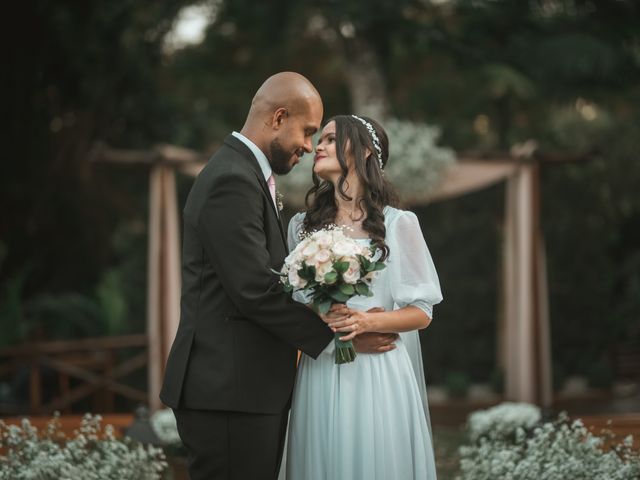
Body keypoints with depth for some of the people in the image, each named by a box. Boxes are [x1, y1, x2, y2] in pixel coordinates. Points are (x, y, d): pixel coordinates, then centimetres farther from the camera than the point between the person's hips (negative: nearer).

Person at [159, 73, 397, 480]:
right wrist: (336, 334, -11)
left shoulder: (246, 174, 18)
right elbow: (254, 289, -19)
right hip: (229, 392, -10)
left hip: (250, 388, 10)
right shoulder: (232, 181, -15)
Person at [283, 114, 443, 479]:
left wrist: (369, 321, -17)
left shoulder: (399, 224, 0)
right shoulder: (303, 226, 10)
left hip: (376, 376, -3)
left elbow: (422, 312, 1)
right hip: (319, 377, 3)